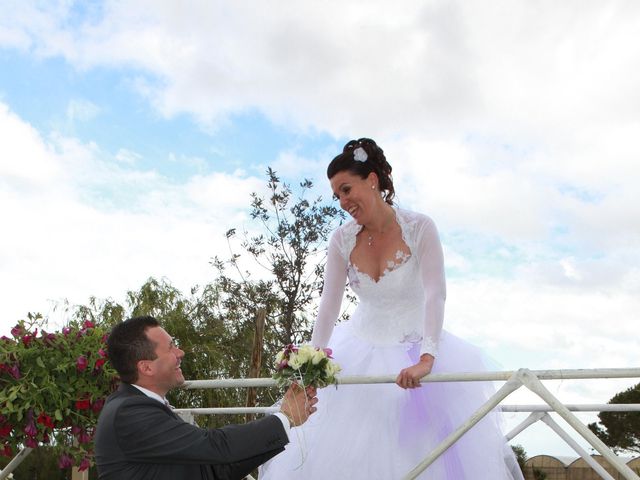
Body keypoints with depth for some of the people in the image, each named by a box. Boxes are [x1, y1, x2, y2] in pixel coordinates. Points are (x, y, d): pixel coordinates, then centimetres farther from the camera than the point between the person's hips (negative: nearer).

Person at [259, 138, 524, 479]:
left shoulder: (419, 228, -15)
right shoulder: (342, 240, -6)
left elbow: (435, 295, -24)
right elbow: (329, 305, -6)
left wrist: (426, 360, -35)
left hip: (413, 348, -3)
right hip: (361, 351, 3)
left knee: (422, 450, -2)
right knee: (342, 451, 4)